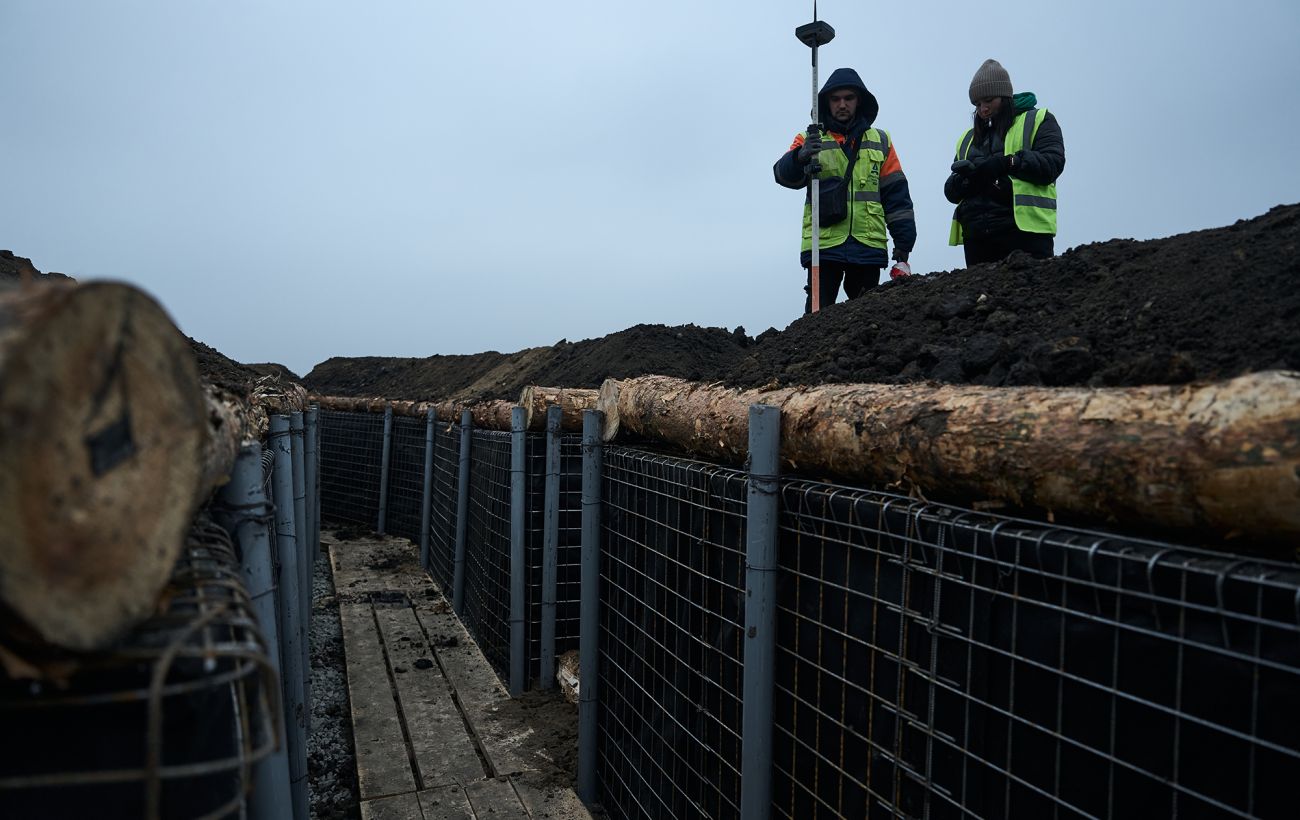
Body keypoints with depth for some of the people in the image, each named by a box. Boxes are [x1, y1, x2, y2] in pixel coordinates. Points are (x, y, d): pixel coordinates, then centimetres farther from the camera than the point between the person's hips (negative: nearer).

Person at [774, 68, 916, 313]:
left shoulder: (880, 140, 14)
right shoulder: (810, 139, 7)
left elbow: (896, 193, 13)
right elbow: (784, 174, -11)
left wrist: (903, 240, 6)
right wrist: (800, 157, -33)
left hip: (868, 246, 3)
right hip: (823, 245, -2)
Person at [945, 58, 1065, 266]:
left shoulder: (1037, 121, 12)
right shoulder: (968, 138, 25)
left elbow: (1052, 163, -5)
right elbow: (951, 192, 18)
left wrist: (1007, 163, -17)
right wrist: (965, 177, -5)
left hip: (1022, 228, -4)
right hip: (975, 235, 5)